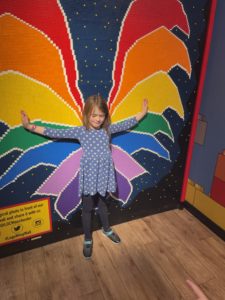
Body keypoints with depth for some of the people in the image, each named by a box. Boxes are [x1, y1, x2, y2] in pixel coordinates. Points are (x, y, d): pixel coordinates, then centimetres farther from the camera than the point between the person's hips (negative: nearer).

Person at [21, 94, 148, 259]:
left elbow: (126, 124, 11)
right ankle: (88, 239, 34)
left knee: (102, 203, 23)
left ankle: (107, 229, 48)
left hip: (104, 175, 3)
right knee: (87, 208, 13)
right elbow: (56, 133, -9)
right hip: (89, 177, -2)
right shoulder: (80, 131, -7)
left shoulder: (108, 129, 2)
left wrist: (142, 113, 16)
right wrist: (31, 127, -11)